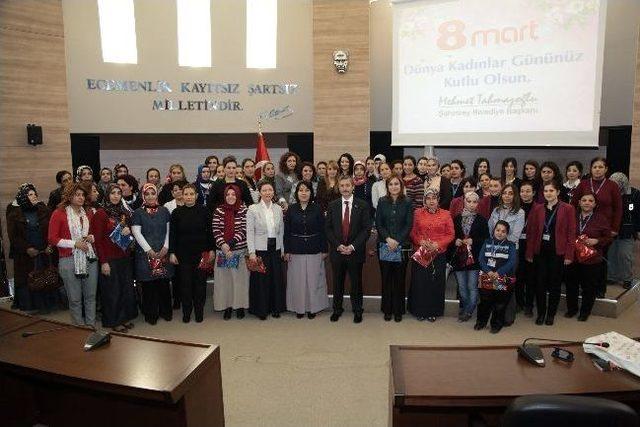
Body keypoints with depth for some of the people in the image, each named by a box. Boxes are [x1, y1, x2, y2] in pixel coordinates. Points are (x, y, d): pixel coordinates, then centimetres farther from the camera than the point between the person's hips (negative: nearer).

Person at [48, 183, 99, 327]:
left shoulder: (87, 214, 12)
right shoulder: (59, 213, -2)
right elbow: (52, 239, -5)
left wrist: (91, 238, 3)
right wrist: (74, 243, -14)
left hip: (89, 258, 4)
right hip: (69, 260, -4)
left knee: (90, 296, 8)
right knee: (75, 298, 3)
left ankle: (91, 326, 19)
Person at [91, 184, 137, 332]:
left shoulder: (124, 212, 9)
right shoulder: (101, 214, -9)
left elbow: (129, 229, 21)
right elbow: (97, 239, -11)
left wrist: (129, 231, -4)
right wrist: (103, 262, -16)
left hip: (125, 257, 6)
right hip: (109, 259, -6)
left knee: (127, 289, 10)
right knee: (112, 291, 4)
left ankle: (125, 317, 26)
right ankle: (113, 321, 19)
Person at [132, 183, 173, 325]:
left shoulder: (164, 211, 9)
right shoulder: (138, 212, 3)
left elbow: (168, 230, 8)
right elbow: (137, 233, -4)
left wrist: (166, 247, -5)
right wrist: (149, 250, -10)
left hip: (163, 253, 2)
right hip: (145, 253, -2)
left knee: (164, 283, 4)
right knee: (148, 284, 1)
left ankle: (165, 311, 19)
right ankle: (151, 314, 14)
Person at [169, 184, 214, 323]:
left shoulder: (203, 211, -1)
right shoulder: (177, 212, 1)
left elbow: (209, 231, 3)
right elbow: (172, 234, 3)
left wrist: (211, 249, 1)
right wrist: (172, 253, -1)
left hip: (201, 252, 0)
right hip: (183, 253, 0)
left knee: (200, 282, 5)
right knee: (185, 283, 5)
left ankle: (199, 312, 19)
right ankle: (186, 312, 18)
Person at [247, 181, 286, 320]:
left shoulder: (278, 208, 6)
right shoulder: (253, 209, -4)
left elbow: (281, 231, 10)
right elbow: (249, 232, -6)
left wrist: (283, 250, 7)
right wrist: (251, 252, -12)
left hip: (275, 248, 3)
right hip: (260, 249, -3)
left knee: (277, 279, 8)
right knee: (261, 279, 3)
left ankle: (275, 308, 23)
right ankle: (261, 310, 18)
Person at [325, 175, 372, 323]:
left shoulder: (362, 205, -1)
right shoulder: (332, 206, 5)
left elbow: (367, 229, -5)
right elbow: (328, 228, 3)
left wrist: (353, 246, -14)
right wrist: (338, 245, -11)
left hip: (356, 251, -2)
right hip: (337, 251, 2)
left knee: (356, 283, 8)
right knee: (337, 283, 11)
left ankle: (357, 311, 23)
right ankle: (337, 309, 27)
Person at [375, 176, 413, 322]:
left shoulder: (407, 203, 2)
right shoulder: (382, 202, 6)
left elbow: (409, 225, -2)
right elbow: (378, 224, 2)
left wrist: (397, 241, -12)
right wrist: (388, 239, -11)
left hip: (402, 246, -1)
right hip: (384, 246, 1)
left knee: (399, 278, 3)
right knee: (386, 278, 5)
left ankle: (398, 310, 14)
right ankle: (387, 309, 16)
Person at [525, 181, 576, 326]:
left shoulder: (567, 209, -2)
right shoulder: (537, 209, 5)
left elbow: (571, 233, -3)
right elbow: (531, 232, 5)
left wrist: (569, 255, -8)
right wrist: (529, 253, 1)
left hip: (557, 252, -2)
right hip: (540, 251, 2)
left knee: (554, 284, 8)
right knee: (540, 283, 5)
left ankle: (551, 314, 21)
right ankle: (540, 313, 19)